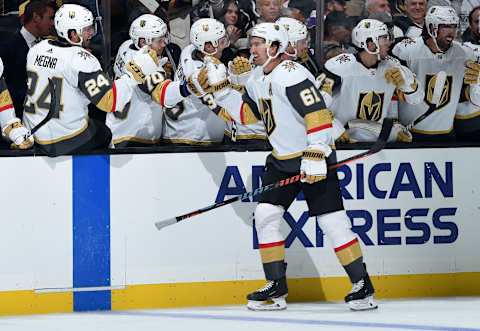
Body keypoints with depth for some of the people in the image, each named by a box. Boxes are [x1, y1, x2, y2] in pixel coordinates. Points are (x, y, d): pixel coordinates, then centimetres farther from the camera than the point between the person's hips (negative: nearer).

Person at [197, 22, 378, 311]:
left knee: (332, 220, -9)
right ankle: (276, 287, 6)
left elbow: (319, 114, -27)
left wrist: (315, 157, -30)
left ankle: (363, 285, -1)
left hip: (315, 156, -9)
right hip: (282, 158, 9)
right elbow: (246, 113, 17)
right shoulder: (258, 79, 9)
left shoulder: (291, 75, -21)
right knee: (266, 214, -1)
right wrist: (220, 89, 8)